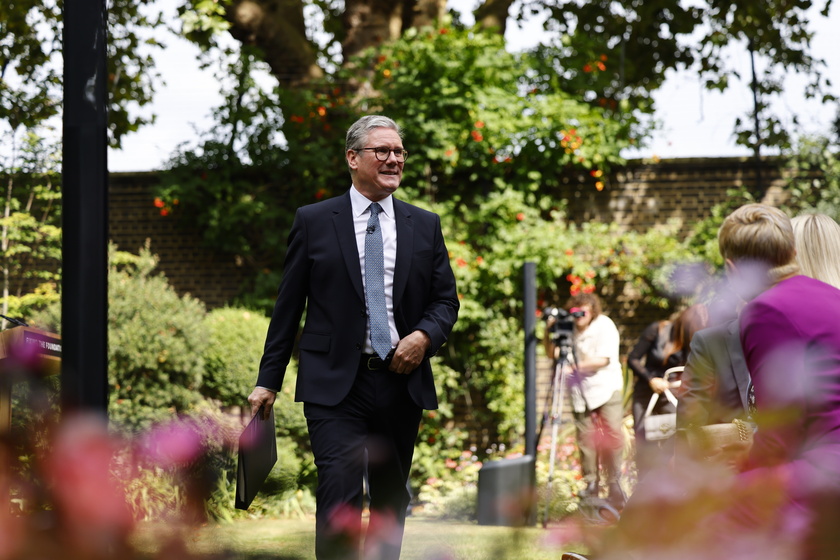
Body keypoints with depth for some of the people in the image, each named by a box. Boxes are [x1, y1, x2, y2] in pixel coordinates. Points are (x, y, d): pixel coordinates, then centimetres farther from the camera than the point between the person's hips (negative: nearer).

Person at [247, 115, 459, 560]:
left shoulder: (425, 225, 11)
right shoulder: (313, 221, 3)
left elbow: (446, 300, 12)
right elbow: (287, 306, 4)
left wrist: (425, 336, -10)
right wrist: (268, 381, 1)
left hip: (402, 380, 4)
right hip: (336, 385, -3)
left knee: (392, 502, 11)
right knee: (340, 497, -16)